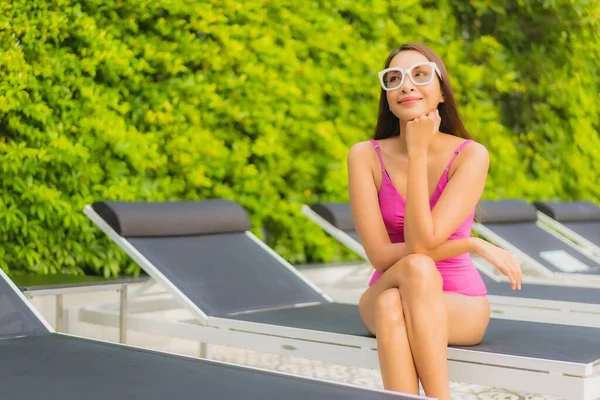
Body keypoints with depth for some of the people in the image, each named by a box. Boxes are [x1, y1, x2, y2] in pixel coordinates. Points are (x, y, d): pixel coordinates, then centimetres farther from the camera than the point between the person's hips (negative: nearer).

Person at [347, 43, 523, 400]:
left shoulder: (471, 155, -14)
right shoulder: (365, 156, -9)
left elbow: (421, 242, -24)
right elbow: (381, 255, -16)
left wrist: (417, 152, -23)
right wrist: (472, 244, -18)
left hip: (460, 304, -1)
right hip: (384, 297, 2)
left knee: (394, 305, -34)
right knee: (415, 268, -34)